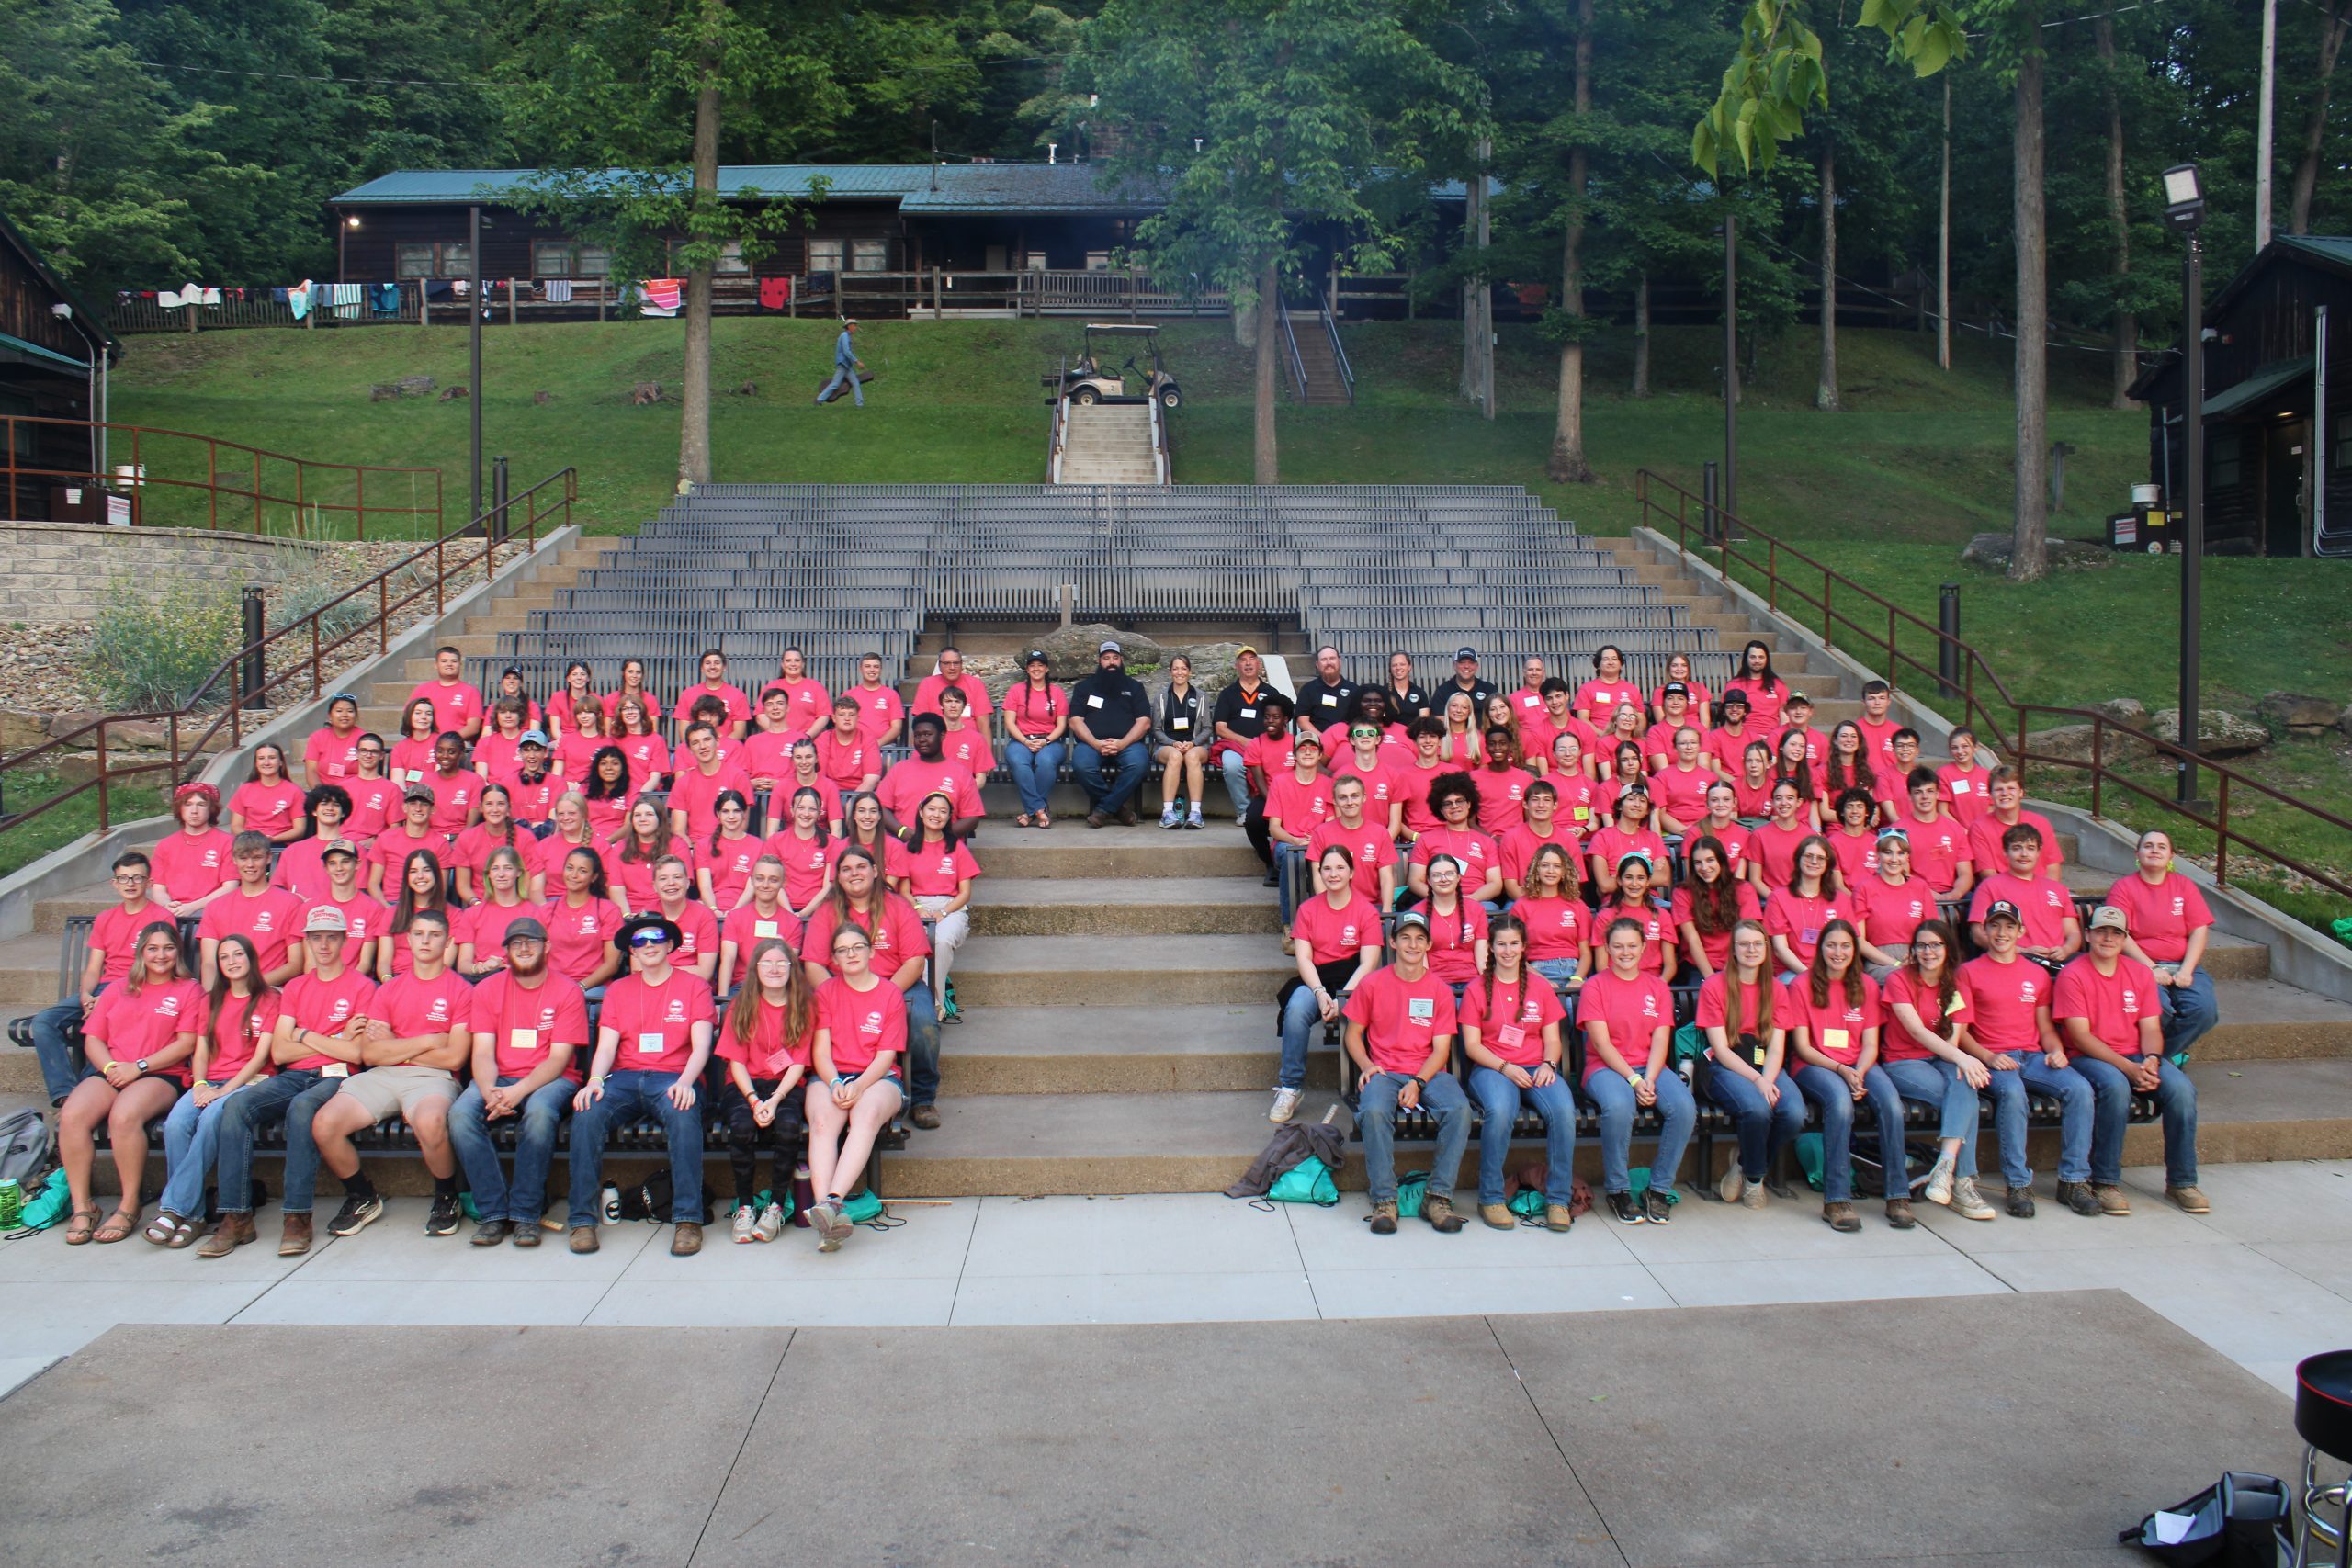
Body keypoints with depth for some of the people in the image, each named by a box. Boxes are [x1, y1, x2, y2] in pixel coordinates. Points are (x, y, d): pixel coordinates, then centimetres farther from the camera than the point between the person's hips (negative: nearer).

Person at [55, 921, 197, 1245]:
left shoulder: (188, 990, 11)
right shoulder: (119, 988, 24)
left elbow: (186, 1043, -1)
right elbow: (93, 1038, 16)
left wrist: (138, 1066, -12)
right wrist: (110, 1067, -5)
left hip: (161, 1076, -4)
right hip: (110, 1074, 4)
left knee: (124, 1115, -36)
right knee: (71, 1115, -27)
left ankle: (129, 1206, -22)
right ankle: (81, 1206, -18)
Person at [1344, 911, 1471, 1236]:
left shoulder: (1440, 990, 6)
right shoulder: (1372, 984, 5)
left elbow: (1441, 1048, 2)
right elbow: (1353, 1033, 11)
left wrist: (1417, 1083, -14)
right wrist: (1366, 1066, -9)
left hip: (1428, 1074, 1)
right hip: (1384, 1072, -1)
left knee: (1459, 1109, -30)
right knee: (1374, 1111, -35)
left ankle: (1438, 1197, -19)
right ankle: (1384, 1199, -22)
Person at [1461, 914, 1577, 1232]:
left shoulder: (1541, 989, 15)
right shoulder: (1477, 989, 7)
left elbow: (1552, 1040, 13)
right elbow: (1472, 1045, 1)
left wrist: (1548, 1065, -9)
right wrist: (1505, 1067, -15)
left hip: (1536, 1068, 2)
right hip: (1491, 1068, -2)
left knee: (1564, 1110, -31)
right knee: (1500, 1111, -37)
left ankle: (1558, 1199, -19)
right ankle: (1490, 1198, -21)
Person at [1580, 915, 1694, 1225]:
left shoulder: (1657, 987, 13)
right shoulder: (1595, 986, 3)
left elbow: (1660, 1040, 2)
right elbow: (1601, 1042, -7)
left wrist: (1649, 1080, -15)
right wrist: (1633, 1079, -18)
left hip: (1651, 1068, 3)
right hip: (1606, 1068, -3)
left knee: (1685, 1107, -28)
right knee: (1618, 1107, -37)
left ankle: (1659, 1189, -10)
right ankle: (1617, 1189, -15)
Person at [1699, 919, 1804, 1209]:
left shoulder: (1775, 989, 13)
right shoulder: (1714, 986, -1)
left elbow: (1776, 1048, 3)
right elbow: (1721, 1049, -7)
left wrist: (1768, 1080, -17)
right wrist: (1757, 1080, -20)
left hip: (1767, 1067, 4)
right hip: (1726, 1068, -4)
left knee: (1795, 1114, -28)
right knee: (1757, 1108, -36)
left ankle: (1746, 1165, 2)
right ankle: (1753, 1177, -4)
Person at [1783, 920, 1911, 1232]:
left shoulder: (1866, 987, 12)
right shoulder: (1801, 985, 0)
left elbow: (1870, 1045, 6)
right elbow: (1802, 1046, -3)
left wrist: (1859, 1072, -15)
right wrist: (1840, 1070, -17)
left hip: (1859, 1065, 3)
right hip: (1815, 1066, -3)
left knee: (1891, 1103, -29)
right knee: (1840, 1101, -37)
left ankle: (1898, 1197, -22)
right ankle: (1836, 1200, -34)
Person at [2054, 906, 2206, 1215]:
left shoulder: (2141, 973, 10)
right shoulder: (2073, 975, -6)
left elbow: (2150, 1027, 5)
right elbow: (2080, 1036, -12)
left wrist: (2151, 1061, -17)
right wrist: (2127, 1067, -22)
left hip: (2136, 1056, 5)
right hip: (2089, 1058, -5)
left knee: (2181, 1088, -23)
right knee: (2116, 1086, -36)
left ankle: (2181, 1181, -7)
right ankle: (2106, 1183, -25)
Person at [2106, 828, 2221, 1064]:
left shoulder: (2184, 886, 14)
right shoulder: (2123, 887, 4)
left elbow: (2199, 930, 6)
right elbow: (2121, 935, -6)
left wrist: (2186, 971, -9)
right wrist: (2152, 969, -16)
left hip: (2184, 966, 4)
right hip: (2141, 966, -4)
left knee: (2205, 1009, -25)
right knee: (2158, 1007, -33)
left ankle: (2163, 1055, -3)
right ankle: (2172, 1054, -3)